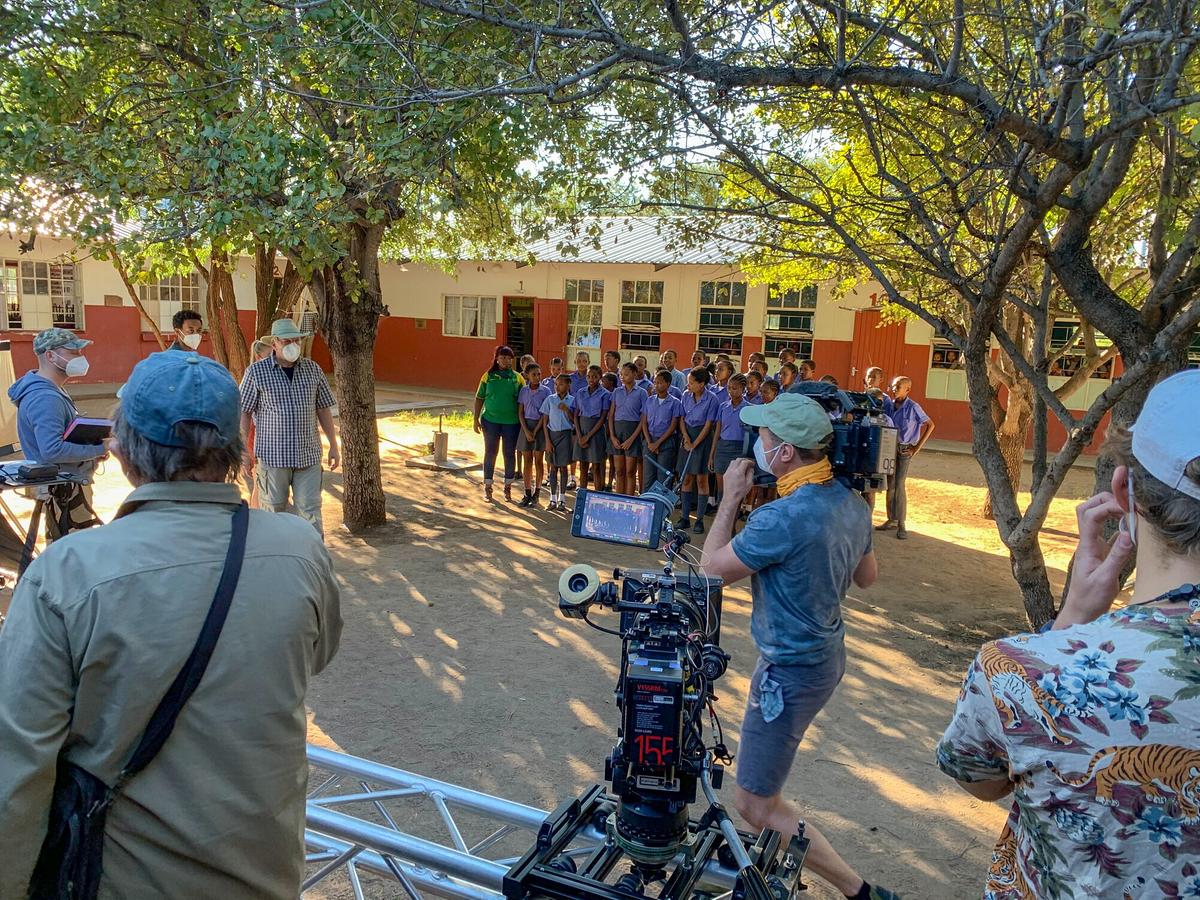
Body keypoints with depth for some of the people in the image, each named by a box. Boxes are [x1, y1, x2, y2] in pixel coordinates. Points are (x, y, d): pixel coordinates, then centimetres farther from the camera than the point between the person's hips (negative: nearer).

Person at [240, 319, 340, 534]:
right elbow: (244, 412, -2)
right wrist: (245, 452, -5)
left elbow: (323, 409, 11)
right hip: (272, 456, -2)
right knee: (274, 511, 9)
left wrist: (333, 445, 9)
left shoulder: (313, 369, 5)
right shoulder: (256, 371, -4)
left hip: (308, 455, 2)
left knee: (311, 512, 2)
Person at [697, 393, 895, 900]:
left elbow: (712, 568, -17)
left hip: (790, 670, -10)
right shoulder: (851, 503, -3)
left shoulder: (782, 518, -31)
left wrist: (731, 498, -9)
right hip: (826, 653, 10)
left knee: (756, 805, 3)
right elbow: (867, 576, 13)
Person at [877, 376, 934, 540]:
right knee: (890, 485, 9)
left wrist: (918, 447, -8)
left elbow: (930, 425, -6)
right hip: (890, 448, 5)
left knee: (900, 486, -8)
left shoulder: (913, 407, -11)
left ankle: (901, 525, -1)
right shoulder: (890, 405, 3)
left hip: (905, 450, -5)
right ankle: (891, 520, 20)